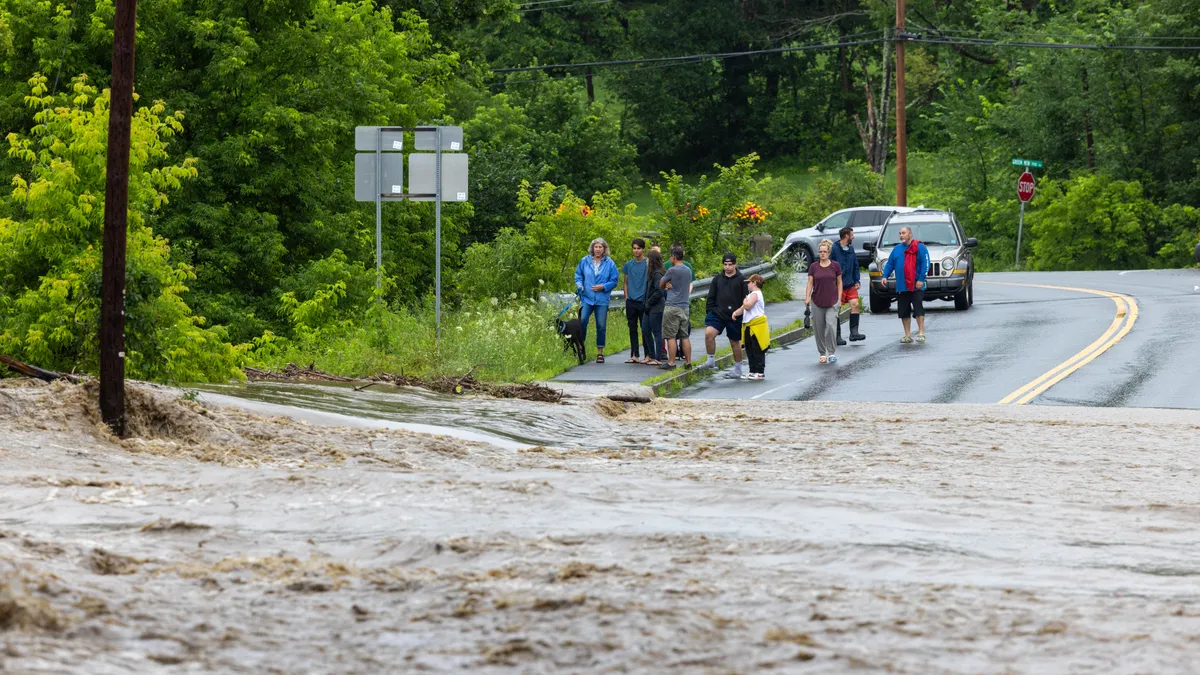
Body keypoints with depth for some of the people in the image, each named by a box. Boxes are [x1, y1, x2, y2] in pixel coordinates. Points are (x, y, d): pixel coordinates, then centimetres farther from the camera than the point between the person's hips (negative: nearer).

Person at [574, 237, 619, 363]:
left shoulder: (609, 263, 1)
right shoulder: (585, 261, 5)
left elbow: (614, 281, 4)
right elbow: (578, 275, 14)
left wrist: (603, 287, -12)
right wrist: (579, 285, -5)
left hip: (602, 300, 0)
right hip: (587, 298, 0)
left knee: (601, 325, 2)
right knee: (582, 320, -16)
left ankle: (600, 352, 12)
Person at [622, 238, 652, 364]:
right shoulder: (628, 265, 10)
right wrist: (626, 298, 8)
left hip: (643, 301, -4)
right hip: (631, 302, 4)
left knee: (645, 329, -3)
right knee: (632, 329, 8)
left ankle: (647, 355, 1)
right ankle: (634, 355, 12)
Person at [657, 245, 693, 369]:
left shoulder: (672, 270, -11)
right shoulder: (688, 270, 10)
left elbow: (660, 285, 1)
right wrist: (668, 285, 2)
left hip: (672, 307, -7)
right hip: (685, 306, 7)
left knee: (670, 336, -4)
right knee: (684, 336, 10)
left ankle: (671, 362, -6)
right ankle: (688, 362, 11)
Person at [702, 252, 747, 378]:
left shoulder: (741, 280, 0)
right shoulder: (717, 279, 9)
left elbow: (746, 300, 1)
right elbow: (711, 298, 12)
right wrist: (708, 313, 5)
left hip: (734, 317, -2)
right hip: (717, 314, 2)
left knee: (735, 342, 8)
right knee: (709, 333, -21)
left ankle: (737, 369, 22)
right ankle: (711, 361, -8)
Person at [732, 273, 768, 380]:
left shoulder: (755, 294, -12)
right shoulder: (751, 294, 18)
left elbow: (747, 306, -26)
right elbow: (743, 308, 18)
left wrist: (745, 301, -4)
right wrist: (736, 312, -1)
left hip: (757, 326, -10)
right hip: (749, 327, 10)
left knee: (757, 351, -6)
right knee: (750, 350, 13)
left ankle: (760, 372, -3)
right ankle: (753, 371, 18)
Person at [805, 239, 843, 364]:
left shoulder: (835, 266, 1)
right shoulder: (813, 267, 3)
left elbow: (839, 283, 7)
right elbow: (810, 283, 3)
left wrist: (839, 298, 1)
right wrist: (807, 298, -10)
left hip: (832, 302, -2)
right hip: (817, 302, 2)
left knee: (831, 325, -16)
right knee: (819, 329, 4)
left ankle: (832, 352, -7)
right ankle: (822, 353, 16)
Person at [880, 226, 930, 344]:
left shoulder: (919, 247, -1)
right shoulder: (897, 249, 17)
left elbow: (925, 263, -8)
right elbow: (889, 264, 17)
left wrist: (921, 279, -16)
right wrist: (885, 276, 0)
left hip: (916, 286, -6)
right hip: (901, 287, 6)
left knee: (918, 309, -10)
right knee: (904, 312, 6)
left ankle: (921, 333, -7)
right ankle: (907, 335, 12)